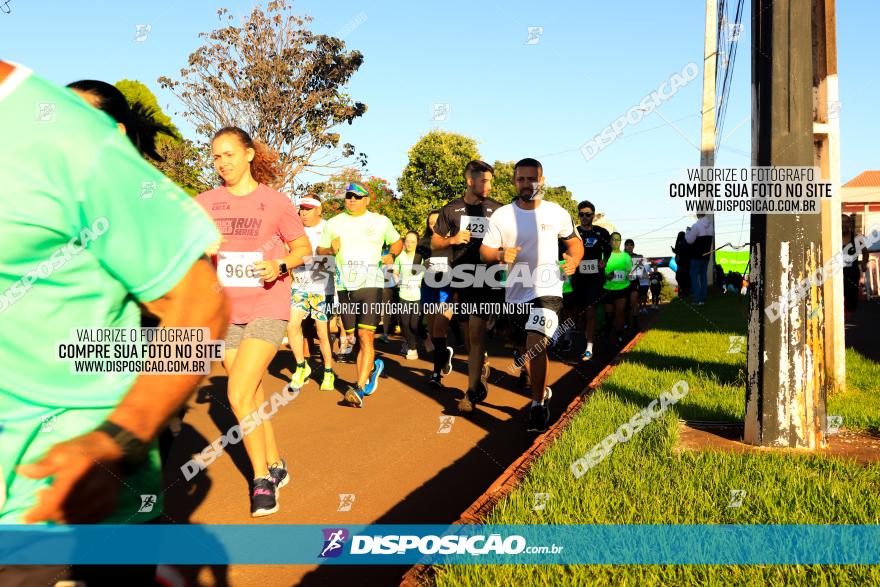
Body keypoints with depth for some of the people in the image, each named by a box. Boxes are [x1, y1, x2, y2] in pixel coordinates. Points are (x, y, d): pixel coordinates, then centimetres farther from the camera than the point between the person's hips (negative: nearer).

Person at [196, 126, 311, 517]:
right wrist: (200, 249, -18)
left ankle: (262, 479, 1)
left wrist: (281, 266, -15)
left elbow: (303, 246, 5)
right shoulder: (205, 203, 4)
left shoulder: (276, 202, -4)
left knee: (239, 395, -16)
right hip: (226, 312, 4)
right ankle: (275, 466, 31)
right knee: (252, 396, 13)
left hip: (268, 309, -4)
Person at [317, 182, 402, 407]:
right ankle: (372, 367, 35)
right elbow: (320, 250, 18)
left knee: (365, 337, -15)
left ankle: (360, 388, -19)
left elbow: (397, 242, 24)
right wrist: (331, 249, -4)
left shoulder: (381, 221, 9)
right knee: (355, 339, 8)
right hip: (345, 287, 3)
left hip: (371, 285, -3)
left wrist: (391, 255, 3)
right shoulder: (334, 223, 11)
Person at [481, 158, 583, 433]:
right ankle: (542, 392, 41)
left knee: (535, 344, -22)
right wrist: (500, 255, -21)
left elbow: (574, 241, 12)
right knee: (525, 351, 16)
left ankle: (538, 405, -11)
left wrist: (574, 260, -9)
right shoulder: (501, 215, -2)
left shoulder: (557, 213, -2)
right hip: (515, 294, 3)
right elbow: (485, 250, 1)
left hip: (547, 290, -3)